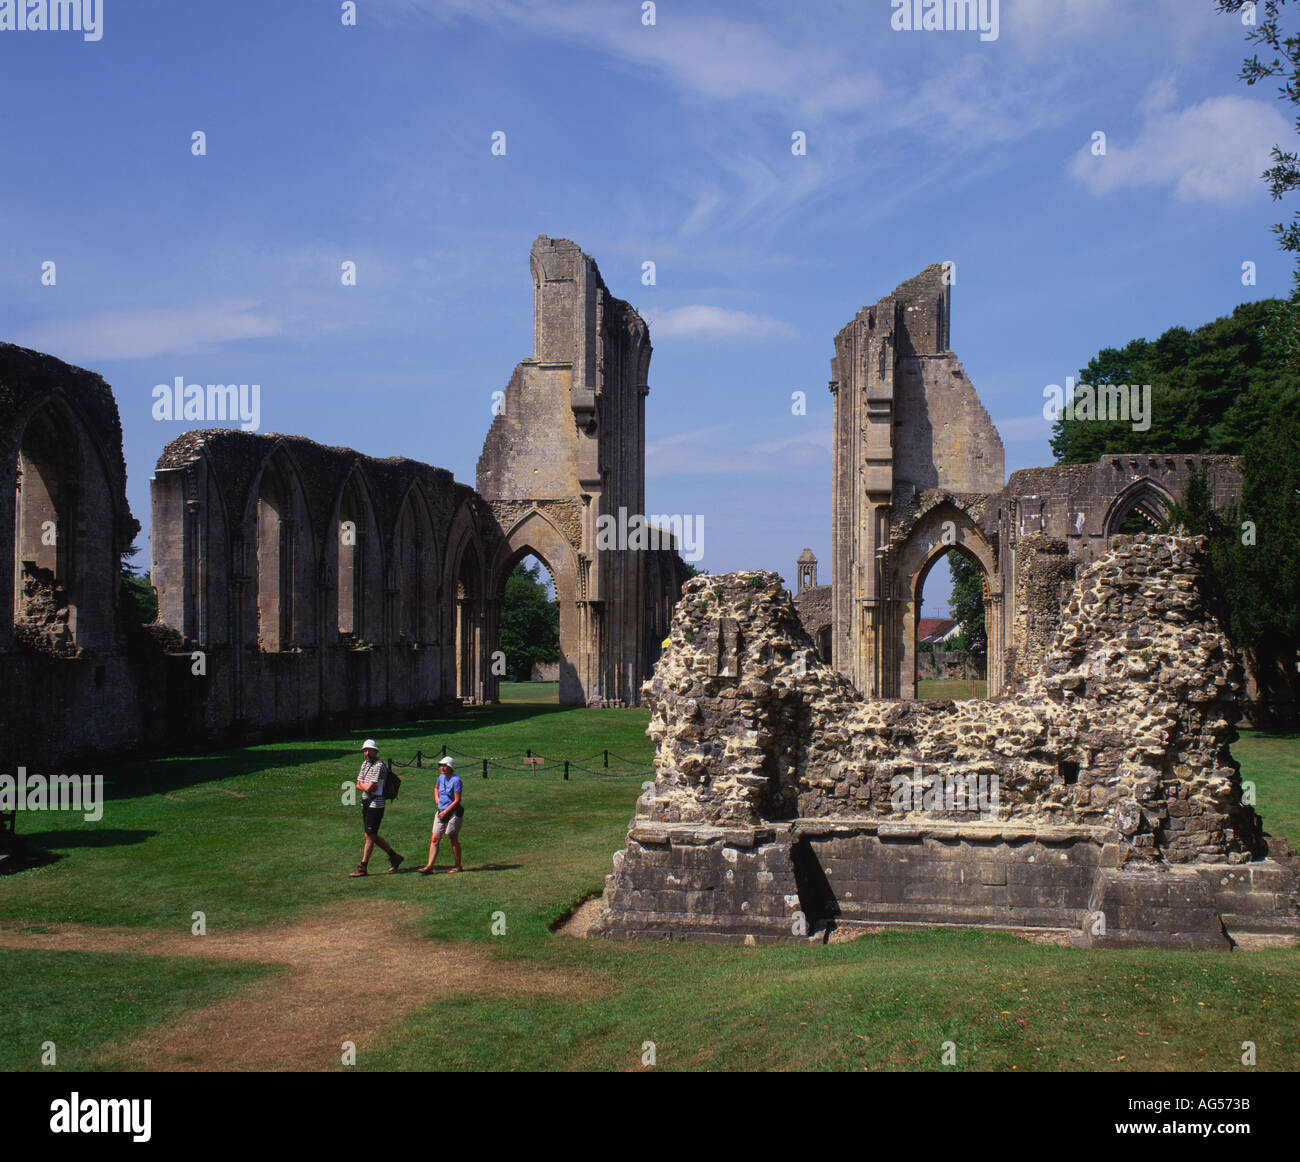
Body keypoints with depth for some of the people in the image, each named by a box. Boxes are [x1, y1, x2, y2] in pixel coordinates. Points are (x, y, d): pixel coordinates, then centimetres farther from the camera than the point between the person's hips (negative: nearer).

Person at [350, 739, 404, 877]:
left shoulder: (379, 766, -15)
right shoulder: (365, 763, 14)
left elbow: (369, 788, -20)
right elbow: (359, 785, 11)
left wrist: (362, 785, 0)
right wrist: (367, 786, -8)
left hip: (375, 804, -9)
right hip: (365, 803, 9)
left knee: (370, 836, -5)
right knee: (372, 835, 13)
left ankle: (362, 867, -2)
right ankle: (394, 856, 26)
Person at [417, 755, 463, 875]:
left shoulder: (456, 780, -15)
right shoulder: (441, 777, 7)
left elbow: (457, 800, -17)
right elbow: (437, 788, 31)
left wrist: (445, 812, -17)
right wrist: (437, 799, 14)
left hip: (453, 812, -7)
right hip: (441, 812, 7)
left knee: (454, 840, 3)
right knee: (434, 839, 1)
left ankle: (458, 866, 16)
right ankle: (429, 867, 0)